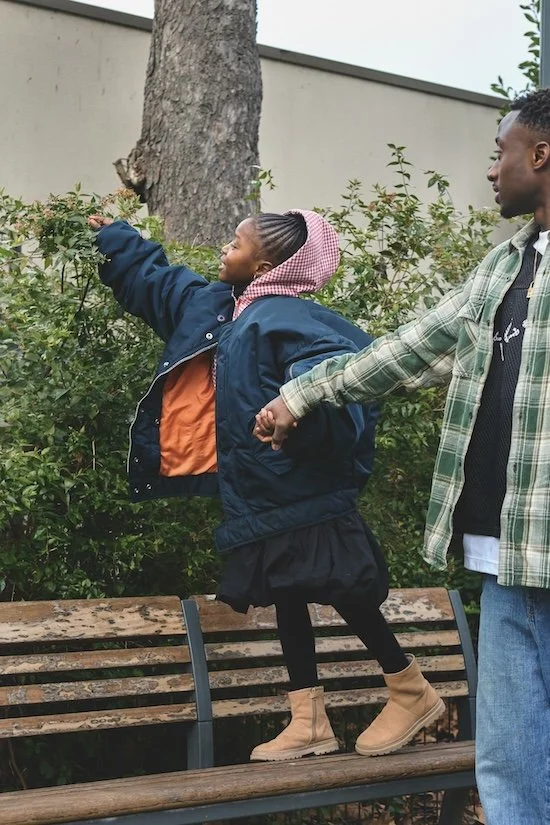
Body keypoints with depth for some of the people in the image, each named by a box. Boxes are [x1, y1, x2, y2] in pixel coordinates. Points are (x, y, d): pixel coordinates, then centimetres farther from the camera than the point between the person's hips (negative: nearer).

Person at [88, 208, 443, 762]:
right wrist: (108, 236, 35)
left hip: (304, 493, -10)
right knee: (285, 597, 11)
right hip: (262, 492, 10)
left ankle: (413, 694, 14)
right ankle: (309, 724, 19)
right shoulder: (217, 306, 12)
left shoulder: (287, 321, -17)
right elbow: (151, 277, 28)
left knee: (342, 593, -3)